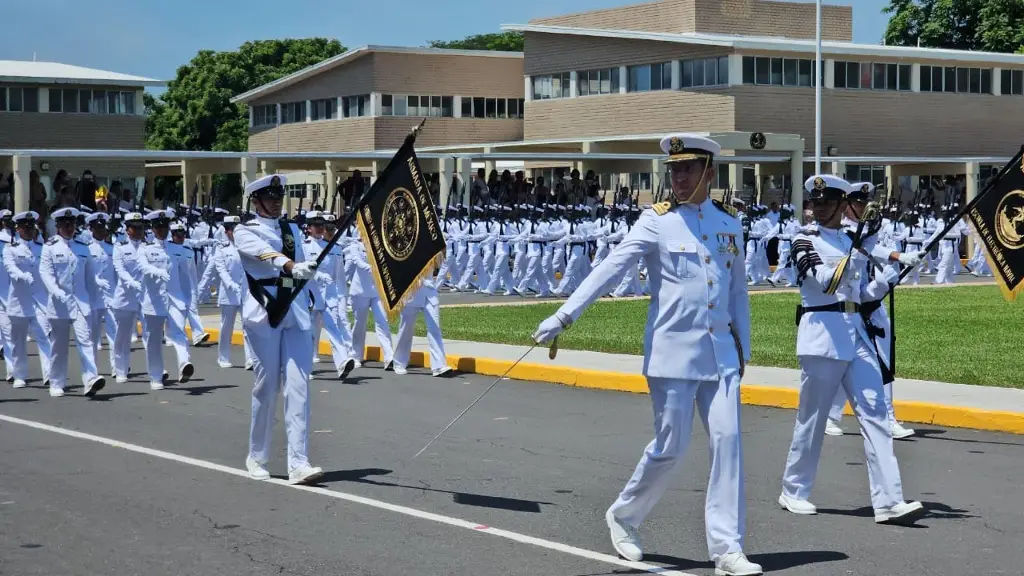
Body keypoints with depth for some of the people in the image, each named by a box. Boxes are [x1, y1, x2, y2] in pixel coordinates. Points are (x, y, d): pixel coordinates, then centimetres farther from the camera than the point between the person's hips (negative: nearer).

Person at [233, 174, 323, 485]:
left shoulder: (292, 229, 18)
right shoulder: (245, 233, 1)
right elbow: (266, 254, -21)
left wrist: (309, 316, 16)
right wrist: (293, 267, -39)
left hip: (297, 313, 4)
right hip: (264, 310, -4)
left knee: (298, 385, -6)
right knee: (267, 385, 0)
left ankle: (299, 463, -11)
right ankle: (257, 457, 18)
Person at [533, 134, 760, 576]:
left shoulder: (729, 223, 9)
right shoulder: (657, 220, -5)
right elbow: (610, 269, -14)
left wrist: (743, 349, 15)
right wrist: (564, 315, -24)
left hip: (720, 351, 4)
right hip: (673, 351, -4)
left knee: (727, 440, -5)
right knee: (670, 447, 0)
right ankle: (623, 516, 25)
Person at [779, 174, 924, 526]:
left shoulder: (853, 241, 15)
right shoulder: (805, 241, -3)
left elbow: (862, 293, 17)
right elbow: (826, 282, -17)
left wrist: (890, 276, 0)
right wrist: (854, 255, -27)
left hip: (856, 332, 6)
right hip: (821, 333, -5)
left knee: (874, 412, -4)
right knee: (812, 417, 2)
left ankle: (888, 501, -9)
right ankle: (794, 492, 20)